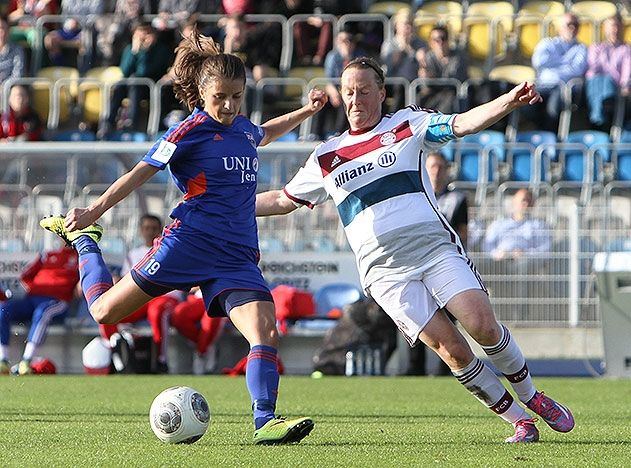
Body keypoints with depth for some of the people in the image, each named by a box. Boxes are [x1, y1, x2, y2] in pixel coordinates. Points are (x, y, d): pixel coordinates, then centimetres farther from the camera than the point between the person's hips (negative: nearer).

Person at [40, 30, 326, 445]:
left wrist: (307, 111, 41)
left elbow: (265, 134, 42)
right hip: (190, 241, -5)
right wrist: (93, 212, -11)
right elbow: (140, 174, -4)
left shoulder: (243, 129, 14)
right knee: (105, 311, 3)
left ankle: (265, 422, -16)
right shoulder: (190, 132, -6)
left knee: (266, 333, -17)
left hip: (238, 257, 5)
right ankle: (84, 239, 31)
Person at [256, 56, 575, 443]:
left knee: (482, 325, -19)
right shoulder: (326, 158, 15)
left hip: (436, 247, -1)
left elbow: (463, 124, -5)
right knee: (450, 349, -13)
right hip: (386, 271, 1)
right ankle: (520, 422, -2)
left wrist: (509, 102, -22)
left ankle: (533, 398, 5)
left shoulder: (407, 125, 9)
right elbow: (283, 200, 27)